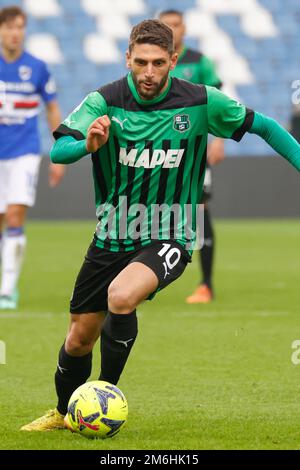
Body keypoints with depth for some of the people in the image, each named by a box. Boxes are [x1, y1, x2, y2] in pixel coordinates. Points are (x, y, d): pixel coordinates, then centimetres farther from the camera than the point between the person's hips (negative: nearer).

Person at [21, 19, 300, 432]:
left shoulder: (201, 103, -12)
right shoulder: (104, 101, -12)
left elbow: (263, 126, 1)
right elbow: (58, 152, -24)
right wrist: (88, 144, -45)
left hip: (169, 238, -2)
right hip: (112, 237, 3)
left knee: (120, 297, -32)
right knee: (78, 339, 10)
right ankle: (63, 413, 39)